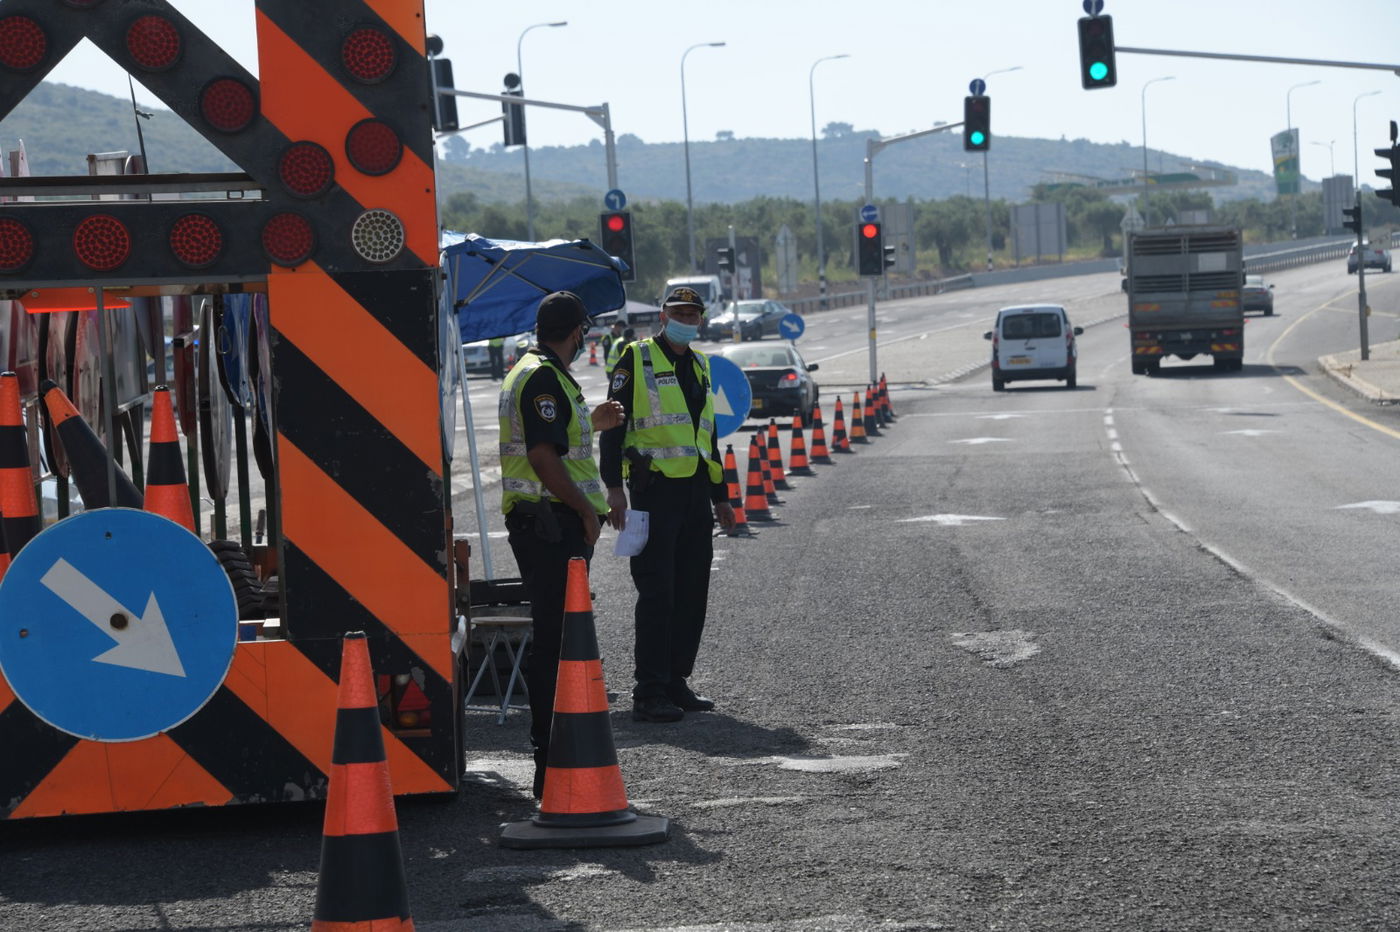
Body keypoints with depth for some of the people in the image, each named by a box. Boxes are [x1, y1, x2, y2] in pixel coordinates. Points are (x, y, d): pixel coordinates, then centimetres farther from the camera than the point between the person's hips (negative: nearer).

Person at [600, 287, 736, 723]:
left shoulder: (700, 367, 18)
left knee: (692, 593, 8)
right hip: (654, 490, -7)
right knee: (656, 593, -8)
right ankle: (649, 693, -6)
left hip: (696, 492, 7)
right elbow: (613, 426, -8)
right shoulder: (636, 360, -3)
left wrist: (720, 496, 24)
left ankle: (676, 682, 17)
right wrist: (614, 488, -16)